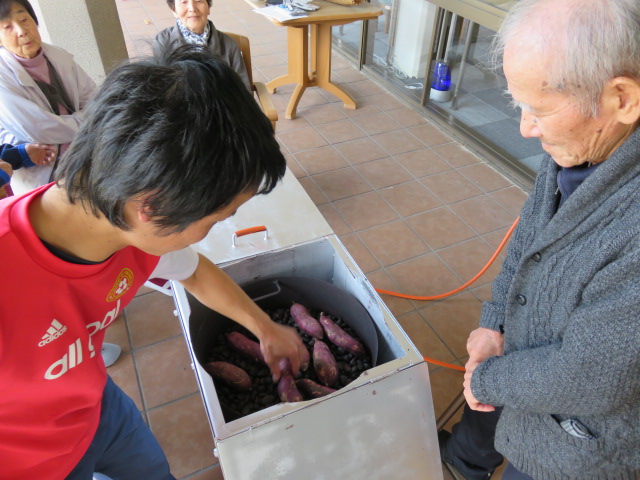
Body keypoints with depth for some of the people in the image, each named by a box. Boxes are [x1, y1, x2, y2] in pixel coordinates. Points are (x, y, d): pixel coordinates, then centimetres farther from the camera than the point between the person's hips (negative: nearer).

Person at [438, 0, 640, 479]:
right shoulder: (585, 141, -15)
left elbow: (588, 379, -31)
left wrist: (489, 379, -14)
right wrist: (494, 321, -5)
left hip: (581, 437, -7)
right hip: (525, 351, 7)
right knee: (483, 414, 32)